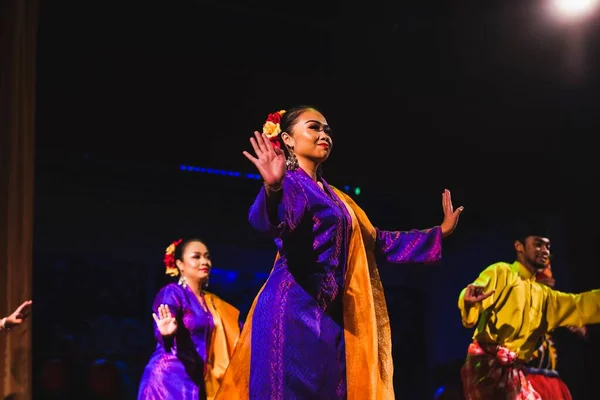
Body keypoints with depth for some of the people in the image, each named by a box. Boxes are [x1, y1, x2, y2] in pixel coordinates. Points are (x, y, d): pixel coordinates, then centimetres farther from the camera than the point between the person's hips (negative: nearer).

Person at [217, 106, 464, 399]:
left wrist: (440, 232, 28)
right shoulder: (289, 183, -4)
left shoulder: (334, 196, 22)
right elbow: (268, 221, -27)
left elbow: (378, 241, 26)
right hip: (293, 307, -8)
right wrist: (272, 189, -49)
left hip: (329, 312, 8)